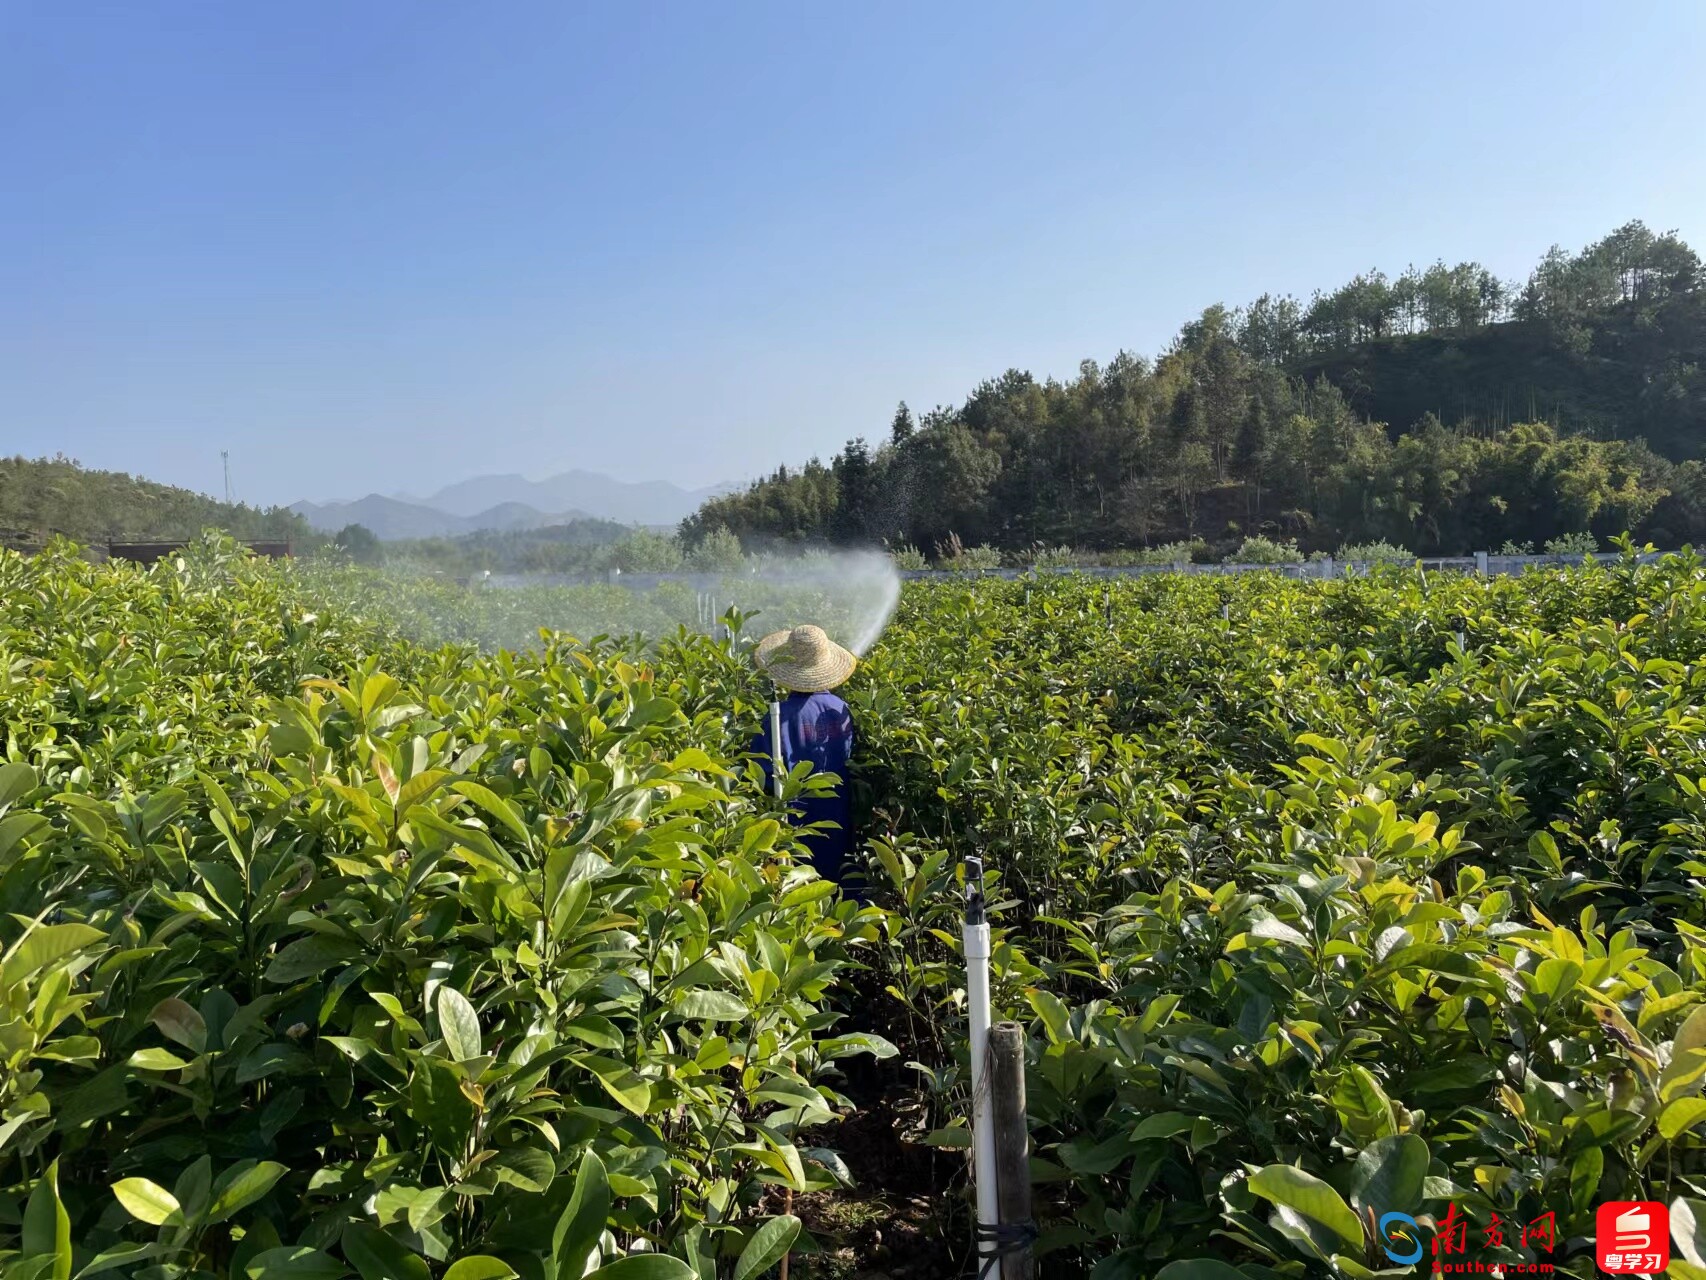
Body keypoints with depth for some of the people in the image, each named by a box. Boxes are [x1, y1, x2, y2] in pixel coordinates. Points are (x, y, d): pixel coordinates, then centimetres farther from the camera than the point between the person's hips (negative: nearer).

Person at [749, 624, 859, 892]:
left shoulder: (778, 716, -19)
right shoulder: (840, 709, -6)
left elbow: (764, 773, -15)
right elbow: (848, 759, 5)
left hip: (796, 822, -4)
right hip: (837, 822, 4)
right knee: (833, 887, 17)